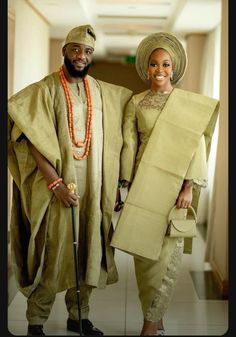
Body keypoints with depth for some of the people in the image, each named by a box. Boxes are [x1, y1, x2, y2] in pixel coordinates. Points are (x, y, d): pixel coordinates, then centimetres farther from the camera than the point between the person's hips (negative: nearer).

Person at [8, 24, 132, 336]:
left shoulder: (103, 92, 9)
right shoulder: (45, 90, -6)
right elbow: (33, 142, -13)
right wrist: (56, 183, -20)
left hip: (93, 190, 5)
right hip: (58, 187, -5)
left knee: (87, 253, 11)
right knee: (51, 254, -1)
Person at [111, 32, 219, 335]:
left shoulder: (190, 103, 2)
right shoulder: (136, 102, 7)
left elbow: (197, 146, -3)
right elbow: (129, 145, 5)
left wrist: (189, 186, -11)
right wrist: (129, 184, 1)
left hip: (173, 184, -2)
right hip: (143, 183, 2)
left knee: (166, 251, -5)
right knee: (144, 249, 3)